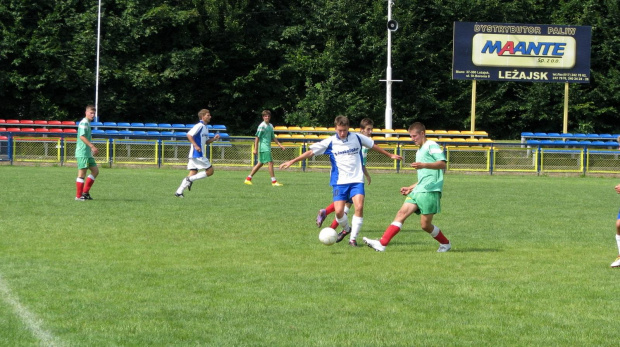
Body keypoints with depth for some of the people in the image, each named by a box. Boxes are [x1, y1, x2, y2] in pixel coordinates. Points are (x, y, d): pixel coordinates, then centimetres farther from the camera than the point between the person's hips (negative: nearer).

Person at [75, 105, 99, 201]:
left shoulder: (88, 123, 19)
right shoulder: (84, 123, -12)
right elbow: (82, 136, -23)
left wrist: (93, 149, 21)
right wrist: (92, 146, -27)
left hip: (88, 153, 10)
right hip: (82, 153, -10)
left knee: (95, 171, 11)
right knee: (82, 173, -6)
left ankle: (85, 192, 14)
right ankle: (78, 196, -1)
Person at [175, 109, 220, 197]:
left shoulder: (205, 127, 18)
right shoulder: (199, 126, -12)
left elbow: (205, 141, 27)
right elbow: (189, 135, -21)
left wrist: (214, 139, 9)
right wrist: (195, 146, -26)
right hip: (197, 154, -10)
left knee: (193, 173, 7)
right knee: (210, 171, -6)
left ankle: (179, 192, 5)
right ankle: (190, 180, -6)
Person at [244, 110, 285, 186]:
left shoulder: (270, 126, 15)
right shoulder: (262, 126, -10)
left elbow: (273, 137, 23)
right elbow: (257, 138, -12)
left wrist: (279, 144, 16)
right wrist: (255, 149, -15)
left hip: (268, 148, 9)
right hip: (264, 148, -9)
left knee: (260, 164, 12)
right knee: (270, 163, -10)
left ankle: (248, 178, 18)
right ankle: (274, 181, -8)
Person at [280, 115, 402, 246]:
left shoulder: (357, 138, 3)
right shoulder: (330, 142, -3)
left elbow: (373, 146, 19)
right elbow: (311, 152, 0)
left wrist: (390, 155, 30)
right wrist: (292, 161, -4)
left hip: (357, 180, 1)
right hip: (339, 181, -1)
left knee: (359, 207, -18)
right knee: (339, 211, -11)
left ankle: (353, 238, -6)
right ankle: (346, 229, 22)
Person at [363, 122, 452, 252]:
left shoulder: (431, 146, -1)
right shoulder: (419, 152, 28)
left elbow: (442, 163, -16)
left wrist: (424, 165, -28)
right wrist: (410, 188, 24)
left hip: (430, 191, -9)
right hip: (418, 191, 9)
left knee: (425, 225, -7)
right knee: (402, 213, -6)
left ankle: (445, 244, 17)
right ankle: (381, 244, -16)